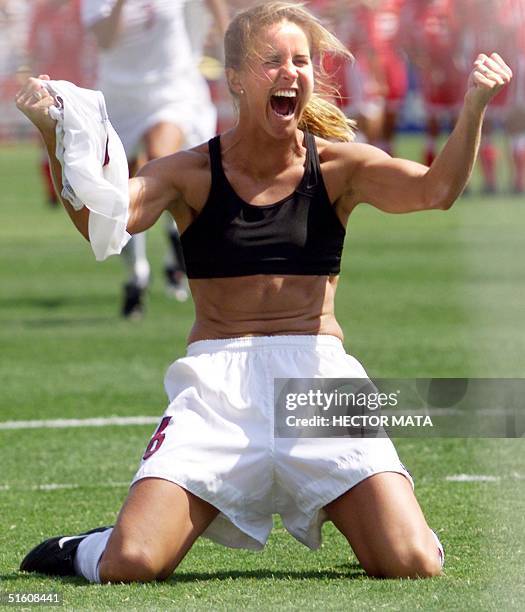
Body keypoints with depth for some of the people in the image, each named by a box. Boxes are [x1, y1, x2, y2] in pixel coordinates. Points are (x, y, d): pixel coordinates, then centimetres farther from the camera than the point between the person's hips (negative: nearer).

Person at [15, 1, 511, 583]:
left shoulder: (338, 168, 4)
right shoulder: (193, 174, 1)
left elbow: (434, 190, -13)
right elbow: (99, 219, -15)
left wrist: (473, 106, -29)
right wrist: (54, 134, -32)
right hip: (217, 384, -1)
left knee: (414, 565, -16)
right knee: (131, 567, -20)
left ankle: (350, 516, 21)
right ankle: (88, 551, 18)